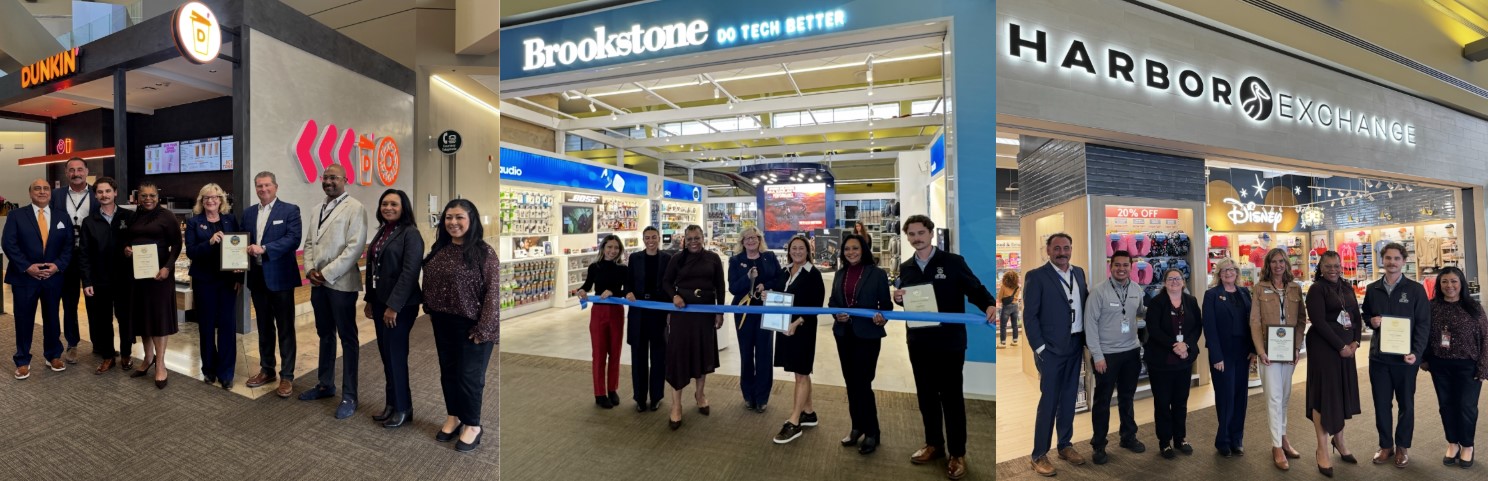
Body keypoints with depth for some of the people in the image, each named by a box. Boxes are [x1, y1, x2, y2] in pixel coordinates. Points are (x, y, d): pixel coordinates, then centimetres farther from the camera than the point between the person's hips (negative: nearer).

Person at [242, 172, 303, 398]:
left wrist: (264, 249, -24)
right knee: (264, 327, 15)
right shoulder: (248, 213, 13)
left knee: (285, 328, 0)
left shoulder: (290, 210, -4)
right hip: (257, 277, 6)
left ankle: (287, 376, 6)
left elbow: (293, 239, -15)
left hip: (280, 277, -6)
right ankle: (267, 370, 27)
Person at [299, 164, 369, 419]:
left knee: (348, 338, 0)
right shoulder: (319, 208, 15)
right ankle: (326, 384, 31)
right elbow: (309, 242, 16)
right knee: (325, 335, 17)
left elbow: (355, 247, -17)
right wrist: (310, 269, -1)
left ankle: (349, 395, 7)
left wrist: (327, 273, -16)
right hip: (317, 282, 7)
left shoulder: (355, 207, -9)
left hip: (341, 282, -7)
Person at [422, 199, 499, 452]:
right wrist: (430, 311, 13)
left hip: (471, 325, -6)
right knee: (448, 371, 16)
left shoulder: (484, 252, -15)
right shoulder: (439, 249, 6)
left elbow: (492, 293, -17)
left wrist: (483, 328, -18)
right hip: (443, 323, 7)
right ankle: (454, 417, 34)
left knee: (469, 375, 2)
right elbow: (429, 283, 19)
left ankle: (473, 425, 19)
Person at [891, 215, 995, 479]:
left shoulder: (953, 262, -5)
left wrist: (989, 305, -27)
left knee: (951, 397, 4)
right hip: (919, 343, 5)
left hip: (949, 342, -4)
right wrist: (898, 298, -6)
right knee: (926, 395, 14)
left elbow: (975, 289, -7)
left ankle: (957, 453, 16)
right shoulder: (906, 268, 8)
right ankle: (934, 444, 30)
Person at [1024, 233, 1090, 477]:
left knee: (1069, 399, 14)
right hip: (1052, 348, -6)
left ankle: (1065, 445, 29)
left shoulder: (1079, 273, 9)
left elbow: (1085, 305, 13)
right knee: (1048, 401, -1)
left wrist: (1086, 341, 6)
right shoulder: (1037, 276, -10)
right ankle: (1039, 455, 9)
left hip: (1075, 346, 6)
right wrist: (1039, 348, -14)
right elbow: (1029, 316, -12)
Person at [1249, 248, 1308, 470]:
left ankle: (1282, 437, 25)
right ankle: (1277, 446, 2)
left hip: (1289, 349, 3)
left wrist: (1298, 346, -4)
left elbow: (1302, 320, 7)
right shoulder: (1259, 288, -2)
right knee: (1274, 397, -3)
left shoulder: (1296, 288, 7)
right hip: (1269, 349, -3)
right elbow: (1255, 322, -5)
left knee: (1285, 396, 12)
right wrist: (1260, 350, -13)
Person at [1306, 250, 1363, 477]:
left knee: (1343, 392, 11)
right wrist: (1340, 346, -14)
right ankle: (1322, 448, 6)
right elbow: (1319, 321, -15)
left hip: (1347, 346, 6)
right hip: (1324, 347, -6)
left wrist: (1355, 342, -3)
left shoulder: (1347, 288, 12)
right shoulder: (1317, 288, -8)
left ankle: (1339, 440, 28)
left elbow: (1356, 316, 12)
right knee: (1324, 392, -2)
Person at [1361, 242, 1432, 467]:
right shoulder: (1372, 289, 7)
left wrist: (1416, 353, -15)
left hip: (1405, 357, -2)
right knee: (1381, 403, 7)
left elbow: (1423, 324, -5)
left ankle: (1402, 446, 23)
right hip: (1378, 356, 2)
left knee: (1406, 404, 10)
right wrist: (1371, 321, -6)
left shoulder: (1416, 289, -2)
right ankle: (1386, 445, 20)